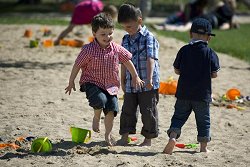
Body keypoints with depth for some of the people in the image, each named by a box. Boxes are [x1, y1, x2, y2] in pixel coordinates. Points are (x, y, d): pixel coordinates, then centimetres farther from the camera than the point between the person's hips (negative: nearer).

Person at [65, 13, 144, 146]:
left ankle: (108, 134, 20)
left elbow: (127, 61, 12)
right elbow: (77, 65, -4)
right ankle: (96, 118, 4)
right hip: (92, 82, -4)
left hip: (111, 85, 4)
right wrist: (71, 82, 3)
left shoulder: (117, 49, -3)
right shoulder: (88, 50, -14)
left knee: (111, 109, -2)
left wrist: (135, 77, 18)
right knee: (100, 100, -30)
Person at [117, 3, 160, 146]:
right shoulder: (126, 40, 10)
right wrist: (122, 81, 15)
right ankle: (124, 137, 16)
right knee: (127, 110, 7)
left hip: (148, 85, -6)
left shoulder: (148, 38, -11)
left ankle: (148, 138, 14)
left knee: (148, 111, 2)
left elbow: (151, 59, -21)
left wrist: (149, 78, -31)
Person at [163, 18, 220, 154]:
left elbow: (177, 70, 3)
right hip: (203, 94, -1)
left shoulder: (184, 50, -2)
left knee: (179, 116, 10)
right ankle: (203, 147, 17)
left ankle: (172, 137, -11)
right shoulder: (210, 53, -7)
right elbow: (214, 74, -6)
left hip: (183, 93, 1)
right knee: (203, 120, 11)